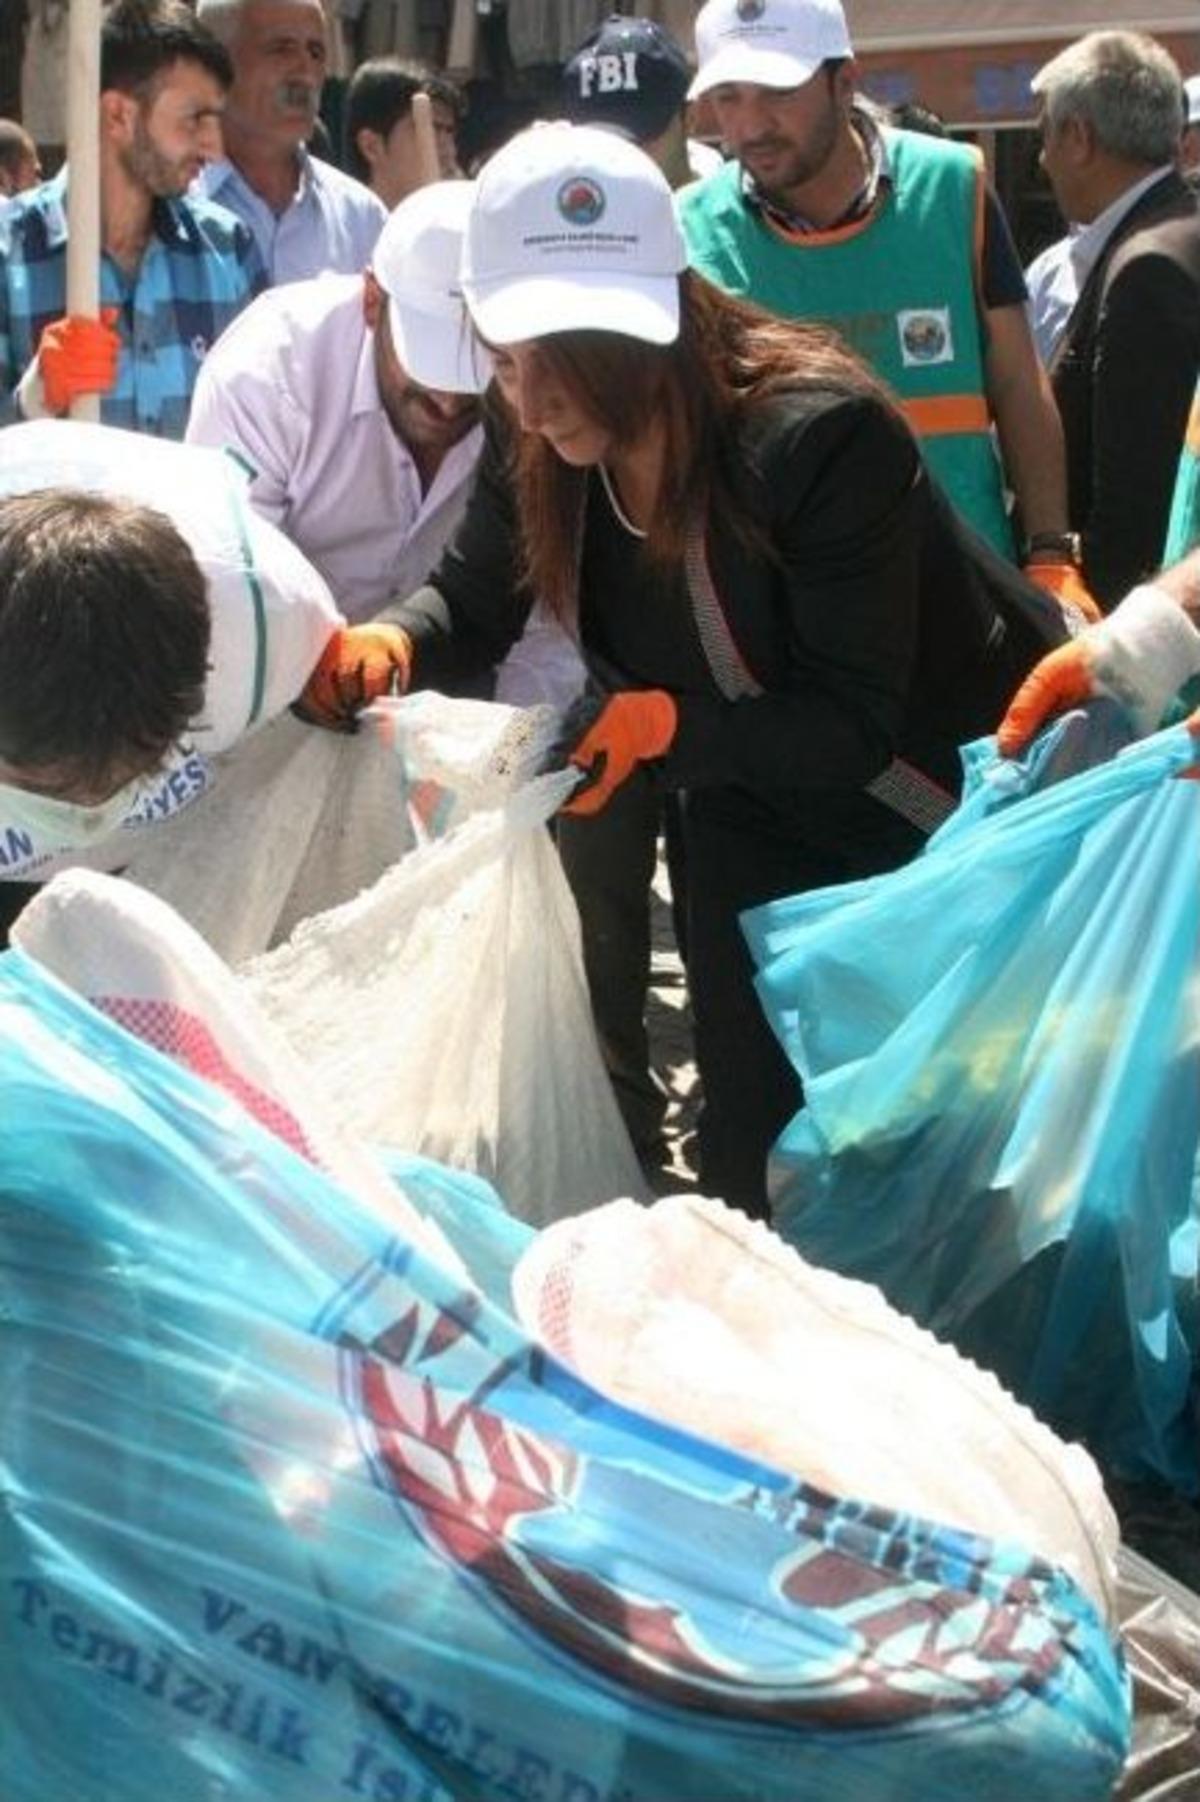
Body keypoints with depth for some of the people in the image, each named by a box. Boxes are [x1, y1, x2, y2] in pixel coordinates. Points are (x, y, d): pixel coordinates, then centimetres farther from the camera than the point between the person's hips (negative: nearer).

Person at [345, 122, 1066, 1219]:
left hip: (964, 803, -6)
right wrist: (390, 647, -24)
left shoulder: (822, 438, -34)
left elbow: (851, 723, -32)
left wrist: (658, 725, -44)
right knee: (749, 1136, 9)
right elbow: (472, 604, -1)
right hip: (761, 817, 6)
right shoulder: (538, 450, -13)